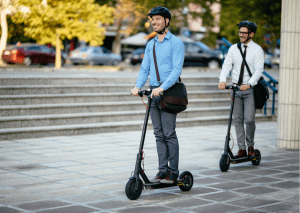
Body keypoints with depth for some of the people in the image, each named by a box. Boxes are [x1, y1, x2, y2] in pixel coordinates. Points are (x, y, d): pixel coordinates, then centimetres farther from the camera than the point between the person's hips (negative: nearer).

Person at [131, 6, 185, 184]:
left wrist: (162, 87, -26)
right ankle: (163, 170, 11)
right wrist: (138, 86, -5)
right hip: (153, 93, 6)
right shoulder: (150, 44, 17)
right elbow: (145, 69, 14)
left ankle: (173, 172, 0)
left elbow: (177, 69, -13)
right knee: (159, 134, 7)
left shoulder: (176, 43, -3)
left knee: (169, 134, -7)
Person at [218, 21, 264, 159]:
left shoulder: (257, 50, -3)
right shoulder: (233, 49, 8)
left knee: (249, 119, -10)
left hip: (249, 90, -4)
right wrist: (222, 80, -17)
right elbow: (227, 65, 2)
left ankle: (251, 146, 13)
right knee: (238, 119, 4)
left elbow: (258, 70, -11)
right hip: (235, 88, 4)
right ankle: (241, 149, 11)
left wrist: (249, 84, -26)